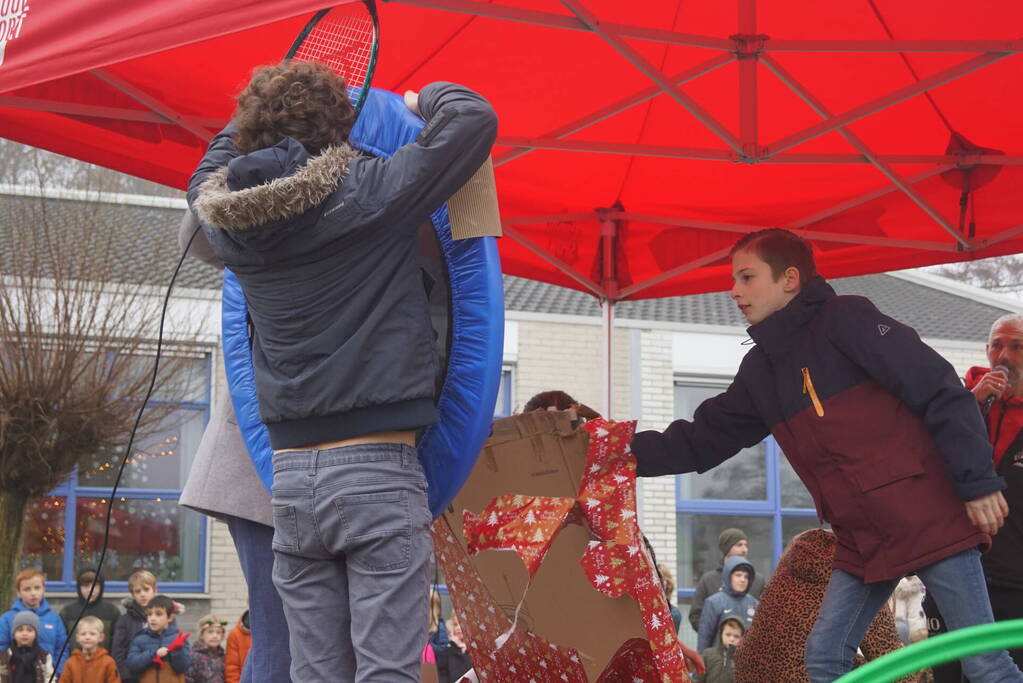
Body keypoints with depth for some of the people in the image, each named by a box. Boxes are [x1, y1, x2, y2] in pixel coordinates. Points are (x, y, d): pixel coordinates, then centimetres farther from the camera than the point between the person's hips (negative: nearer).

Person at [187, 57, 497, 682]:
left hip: (290, 477, 5)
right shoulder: (370, 191, -7)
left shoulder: (227, 219, 7)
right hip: (378, 473, -5)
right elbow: (473, 118, -5)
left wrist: (264, 113, 31)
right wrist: (423, 100, 14)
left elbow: (211, 168, 31)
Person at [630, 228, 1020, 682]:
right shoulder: (760, 371, 14)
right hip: (862, 539, 8)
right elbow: (703, 441, 17)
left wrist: (977, 480, -16)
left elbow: (942, 392, -13)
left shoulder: (845, 320, -8)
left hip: (929, 517, -7)